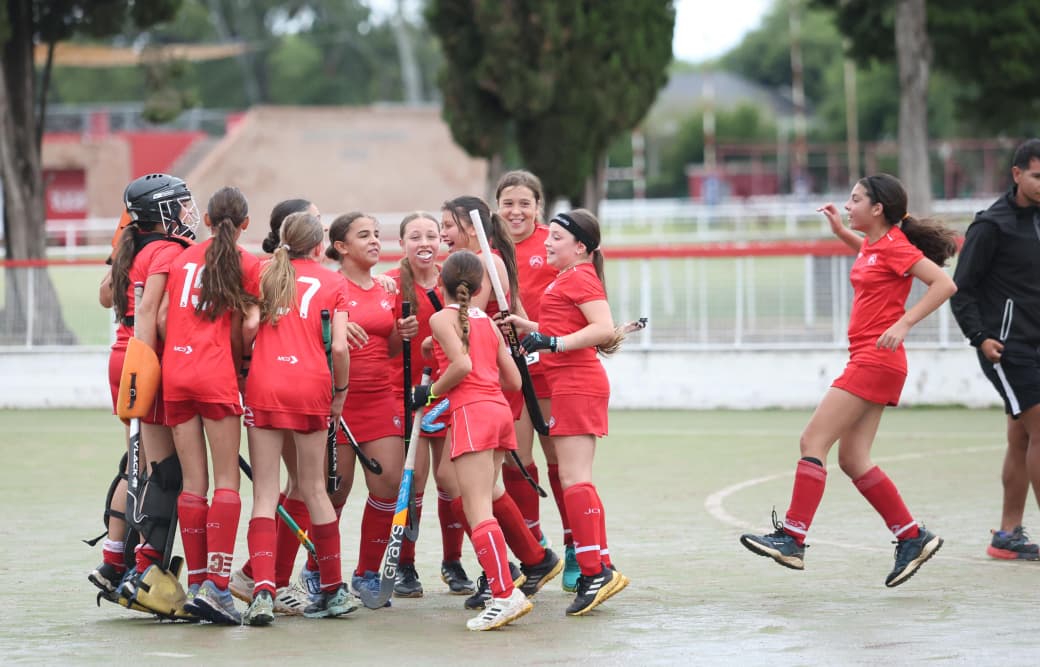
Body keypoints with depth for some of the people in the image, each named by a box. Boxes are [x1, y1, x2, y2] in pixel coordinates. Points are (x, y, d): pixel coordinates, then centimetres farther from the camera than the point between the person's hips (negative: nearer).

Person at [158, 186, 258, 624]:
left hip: (175, 373, 5)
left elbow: (162, 317, 11)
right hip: (216, 376, -5)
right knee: (226, 481, -3)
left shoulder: (184, 257, 13)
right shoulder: (247, 265, 0)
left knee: (193, 483, 7)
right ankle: (216, 584, -15)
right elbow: (238, 331, 0)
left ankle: (196, 581, 6)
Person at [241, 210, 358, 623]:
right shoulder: (334, 282, 9)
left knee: (265, 493, -1)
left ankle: (263, 590, -16)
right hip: (312, 387, 0)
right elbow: (339, 346, -1)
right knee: (313, 488, 13)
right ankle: (334, 589, 19)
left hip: (264, 385, 0)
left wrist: (241, 359, 13)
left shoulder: (267, 273, 11)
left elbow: (250, 326, -4)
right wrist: (341, 391, 12)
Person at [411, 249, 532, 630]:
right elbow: (514, 380, 17)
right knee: (480, 507, 14)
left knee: (477, 511, -12)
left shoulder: (442, 318, 0)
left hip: (471, 411, -7)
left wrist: (431, 392, -2)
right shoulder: (487, 322, 19)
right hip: (499, 410, 7)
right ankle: (496, 582, 10)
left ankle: (506, 594, -22)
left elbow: (462, 364, -16)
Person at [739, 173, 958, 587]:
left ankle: (792, 540, -13)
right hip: (867, 362, 10)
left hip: (876, 362, -10)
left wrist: (903, 324, -25)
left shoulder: (895, 247, -11)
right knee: (853, 460, 8)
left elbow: (944, 284, -19)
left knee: (813, 442, -11)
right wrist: (839, 230, 24)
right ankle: (912, 537, 12)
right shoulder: (874, 244, 14)